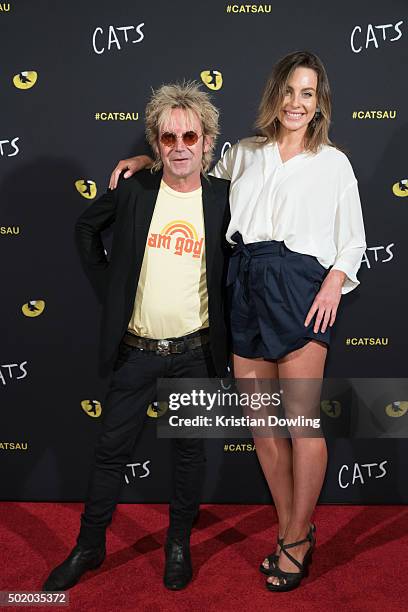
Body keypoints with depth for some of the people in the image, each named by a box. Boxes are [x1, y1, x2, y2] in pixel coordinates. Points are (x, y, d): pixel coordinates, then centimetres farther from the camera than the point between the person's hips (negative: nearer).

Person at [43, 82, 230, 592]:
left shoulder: (223, 197, -5)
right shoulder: (134, 191, -4)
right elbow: (86, 227, 11)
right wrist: (106, 285, 5)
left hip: (195, 353, 0)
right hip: (136, 351, 0)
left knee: (190, 450, 13)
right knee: (111, 449, 10)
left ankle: (179, 543, 35)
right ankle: (89, 546, 30)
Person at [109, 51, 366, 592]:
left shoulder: (333, 162, 9)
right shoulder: (244, 153, 16)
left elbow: (352, 239, 10)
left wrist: (336, 280, -8)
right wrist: (148, 159, 15)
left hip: (300, 286, -3)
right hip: (246, 284, 3)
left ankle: (296, 539, 15)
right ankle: (293, 533, 23)